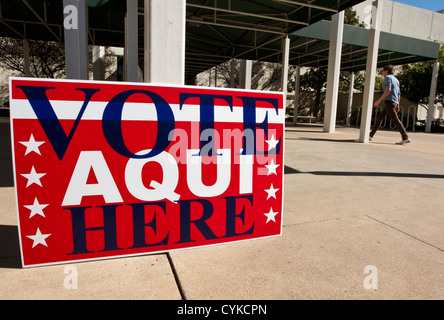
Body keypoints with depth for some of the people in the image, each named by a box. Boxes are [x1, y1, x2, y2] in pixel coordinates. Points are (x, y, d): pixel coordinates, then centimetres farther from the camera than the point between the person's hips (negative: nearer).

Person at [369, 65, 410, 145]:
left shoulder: (388, 77, -3)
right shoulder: (396, 80, 23)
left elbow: (388, 90, -18)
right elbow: (399, 94, 21)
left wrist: (379, 100, -18)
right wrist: (398, 105, 23)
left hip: (389, 101, -10)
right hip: (394, 102, 10)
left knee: (395, 119, -13)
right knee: (379, 118, 11)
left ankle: (406, 138, -17)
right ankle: (371, 135, 13)